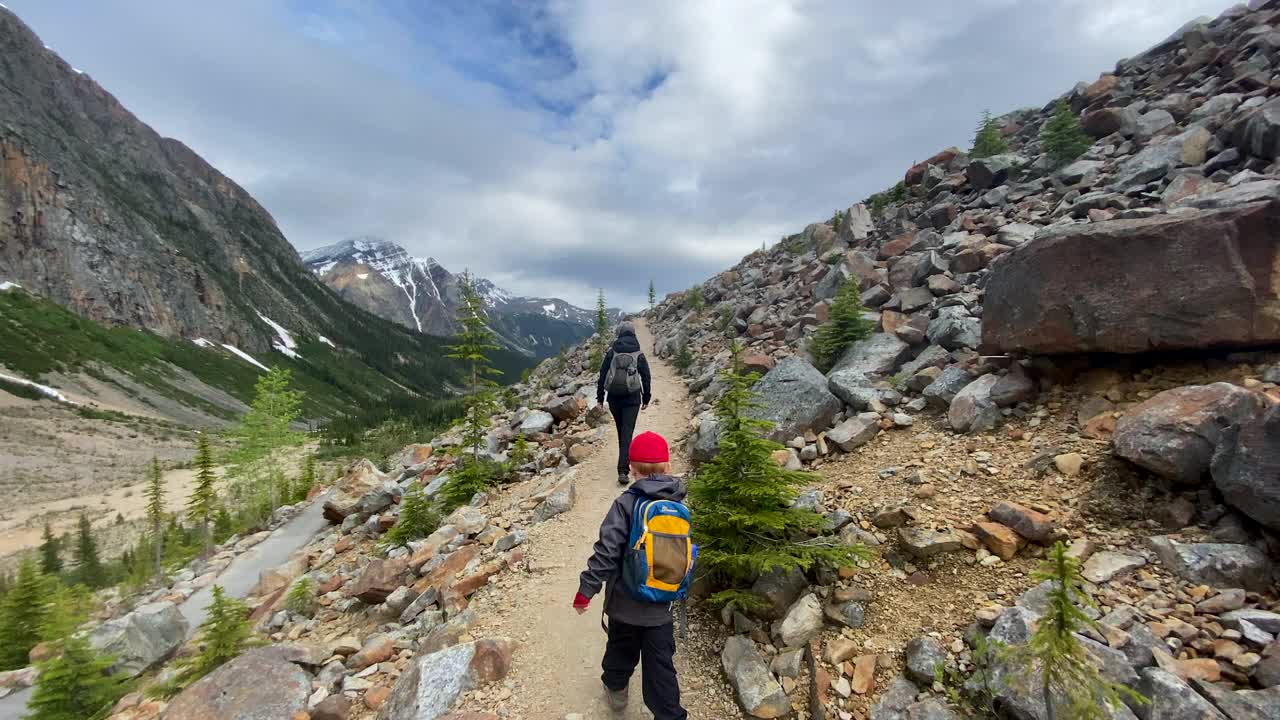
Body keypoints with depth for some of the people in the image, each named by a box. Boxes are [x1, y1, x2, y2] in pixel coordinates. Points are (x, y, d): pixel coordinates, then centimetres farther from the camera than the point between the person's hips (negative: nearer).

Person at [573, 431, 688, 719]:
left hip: (625, 601, -1)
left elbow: (606, 552, -23)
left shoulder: (626, 503, -21)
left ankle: (616, 688, 49)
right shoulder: (679, 506, -6)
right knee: (660, 664, 14)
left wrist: (586, 589, -12)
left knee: (621, 648, 25)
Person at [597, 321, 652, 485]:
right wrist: (646, 398, 13)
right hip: (632, 399, -2)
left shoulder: (611, 353, -1)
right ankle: (623, 470, -12)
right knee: (627, 433, -4)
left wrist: (600, 397, 7)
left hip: (614, 398, 2)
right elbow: (646, 378, 2)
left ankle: (625, 461, 37)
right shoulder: (639, 355, -2)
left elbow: (602, 376, 0)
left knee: (622, 432, 19)